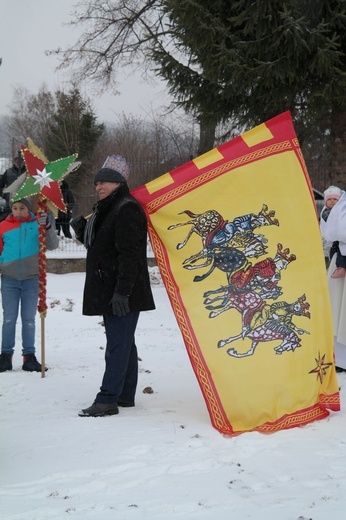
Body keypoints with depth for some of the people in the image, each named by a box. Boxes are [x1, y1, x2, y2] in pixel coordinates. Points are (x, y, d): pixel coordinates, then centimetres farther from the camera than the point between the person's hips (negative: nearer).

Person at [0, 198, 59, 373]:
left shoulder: (37, 224, -2)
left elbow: (52, 245, -11)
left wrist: (49, 228, -28)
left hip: (31, 279, 0)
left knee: (29, 319, 6)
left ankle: (29, 356, 11)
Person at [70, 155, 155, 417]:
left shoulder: (127, 210, -15)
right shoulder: (106, 209, 18)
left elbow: (129, 254, -23)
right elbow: (99, 245, 26)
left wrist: (122, 291, -27)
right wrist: (82, 230, 8)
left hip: (124, 293, -11)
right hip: (109, 291, 11)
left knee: (118, 343, -10)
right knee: (123, 342, 14)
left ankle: (107, 400, -12)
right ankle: (126, 395, 22)